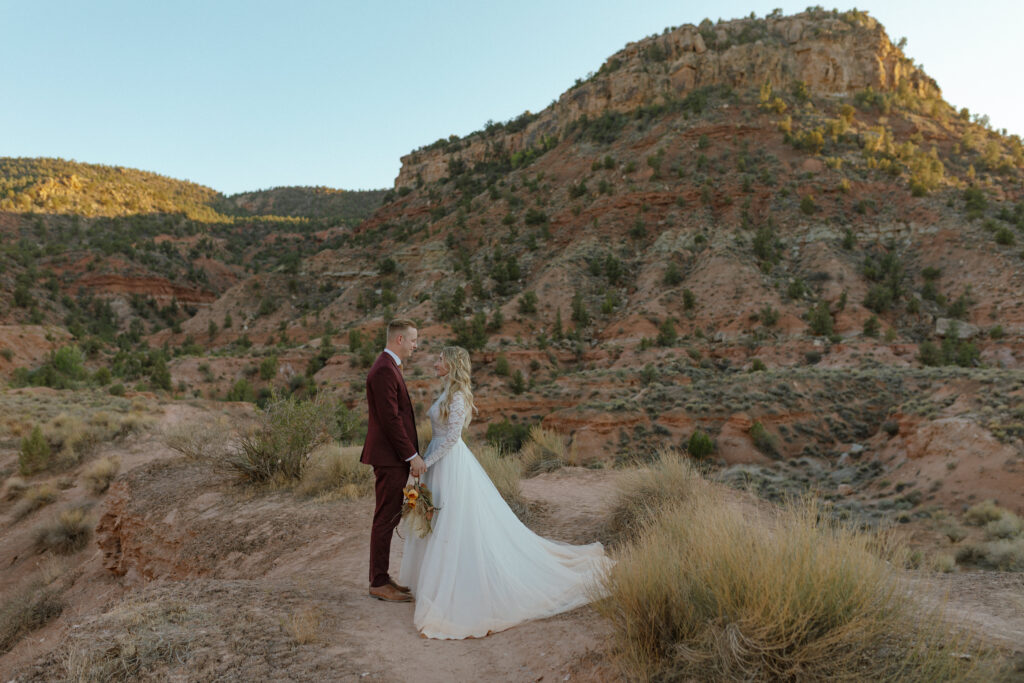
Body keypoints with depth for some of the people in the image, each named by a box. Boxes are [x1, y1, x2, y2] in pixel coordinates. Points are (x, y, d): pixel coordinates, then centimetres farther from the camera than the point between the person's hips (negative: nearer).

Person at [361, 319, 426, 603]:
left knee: (389, 518, 15)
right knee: (385, 519, -1)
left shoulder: (389, 367, 16)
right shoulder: (384, 370, -17)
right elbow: (390, 419, -22)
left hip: (394, 457, 10)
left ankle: (381, 578, 25)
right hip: (389, 457, -10)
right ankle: (379, 583, 10)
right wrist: (413, 456, -18)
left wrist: (410, 454, 19)